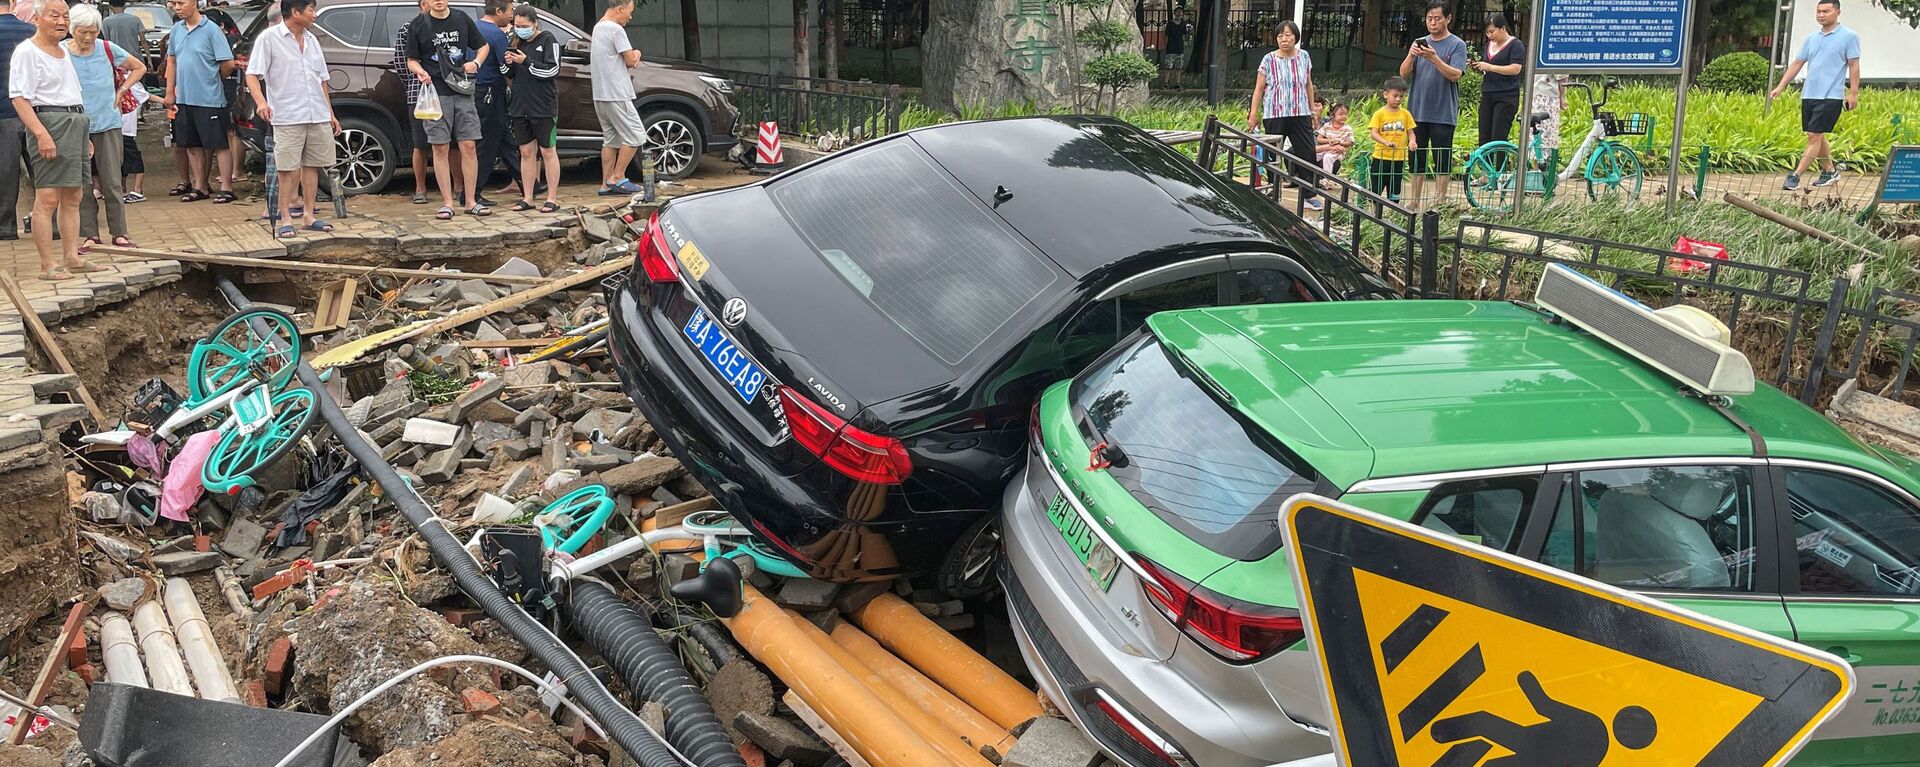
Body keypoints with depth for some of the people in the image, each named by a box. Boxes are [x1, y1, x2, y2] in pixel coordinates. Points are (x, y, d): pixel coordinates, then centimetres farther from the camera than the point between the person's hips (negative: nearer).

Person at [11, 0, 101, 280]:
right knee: (47, 198, -9)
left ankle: (71, 257, 15)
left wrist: (83, 135, 22)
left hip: (76, 123, 9)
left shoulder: (63, 50, 19)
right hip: (49, 123, -9)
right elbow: (19, 98, -15)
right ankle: (48, 265, -10)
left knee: (73, 197, 10)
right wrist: (41, 133, -25)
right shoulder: (27, 52, -7)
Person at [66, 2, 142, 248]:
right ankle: (90, 235, 11)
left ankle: (119, 233, 8)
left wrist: (121, 91, 7)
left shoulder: (107, 49, 0)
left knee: (112, 183, 2)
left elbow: (139, 68, 15)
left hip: (107, 125, 0)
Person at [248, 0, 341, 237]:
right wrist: (261, 101, -26)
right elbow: (252, 75, -9)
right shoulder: (269, 38, -4)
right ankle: (285, 219, 2)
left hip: (318, 117, 6)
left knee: (311, 165, 10)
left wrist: (330, 113, 20)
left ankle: (310, 214, 18)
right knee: (287, 168, -4)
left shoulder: (312, 40, 16)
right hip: (287, 117, -6)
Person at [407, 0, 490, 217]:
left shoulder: (462, 19, 8)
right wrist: (419, 71, -15)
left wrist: (476, 63, -2)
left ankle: (470, 201, 7)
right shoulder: (418, 25, 3)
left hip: (463, 92, 2)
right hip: (435, 93, -2)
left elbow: (483, 46, 18)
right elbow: (411, 60, 6)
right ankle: (447, 203, 6)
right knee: (440, 149, 0)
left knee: (468, 147, -1)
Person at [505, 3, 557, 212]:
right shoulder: (518, 42, 13)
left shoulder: (547, 40, -5)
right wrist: (509, 63, -2)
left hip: (544, 106, -6)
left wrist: (526, 61, -17)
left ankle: (552, 199, 4)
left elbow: (552, 70, -13)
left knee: (548, 151, 0)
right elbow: (511, 74, 20)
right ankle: (527, 198, 12)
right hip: (520, 106, 6)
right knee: (526, 152, 8)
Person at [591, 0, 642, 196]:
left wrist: (634, 54, -1)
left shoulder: (598, 27, 18)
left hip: (600, 95, 10)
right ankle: (617, 178, -1)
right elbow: (631, 60, -12)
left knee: (611, 140, 12)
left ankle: (606, 184, 12)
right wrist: (636, 53, 10)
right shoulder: (616, 29, -14)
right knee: (635, 136, -2)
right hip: (616, 95, -10)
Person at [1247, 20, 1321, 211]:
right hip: (1274, 115, -3)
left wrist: (1312, 111, 17)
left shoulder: (1304, 57, 6)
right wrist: (1253, 113, -2)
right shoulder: (1269, 60, -3)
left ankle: (1308, 195, 12)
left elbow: (1308, 85, 15)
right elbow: (1259, 88, 0)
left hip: (1300, 114, 3)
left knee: (1308, 154, 2)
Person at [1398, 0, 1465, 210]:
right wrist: (1411, 55, -17)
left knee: (1442, 161, -1)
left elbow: (1455, 75, -13)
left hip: (1443, 114, -4)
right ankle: (1415, 200, 14)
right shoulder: (1420, 43, 10)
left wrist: (1434, 59, -26)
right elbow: (1404, 74, 3)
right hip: (1418, 111, 4)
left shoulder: (1457, 45, -1)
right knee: (1417, 158, 7)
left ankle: (1442, 201, 5)